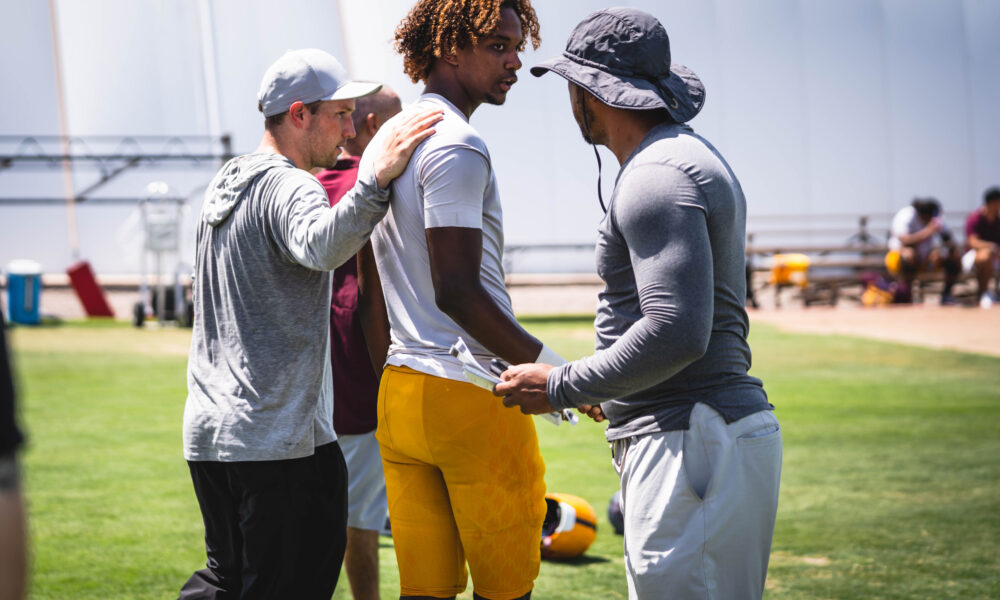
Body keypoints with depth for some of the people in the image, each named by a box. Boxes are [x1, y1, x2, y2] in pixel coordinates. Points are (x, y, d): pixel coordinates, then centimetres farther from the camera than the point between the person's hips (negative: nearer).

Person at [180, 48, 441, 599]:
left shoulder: (225, 183, 16)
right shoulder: (287, 186, -13)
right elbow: (320, 248, -36)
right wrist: (376, 179, -45)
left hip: (207, 430, 9)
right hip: (279, 438, -9)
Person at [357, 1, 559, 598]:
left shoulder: (386, 144, 16)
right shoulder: (457, 146, -13)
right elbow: (456, 291, -20)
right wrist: (547, 365, -15)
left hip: (399, 395, 9)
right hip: (472, 393, -9)